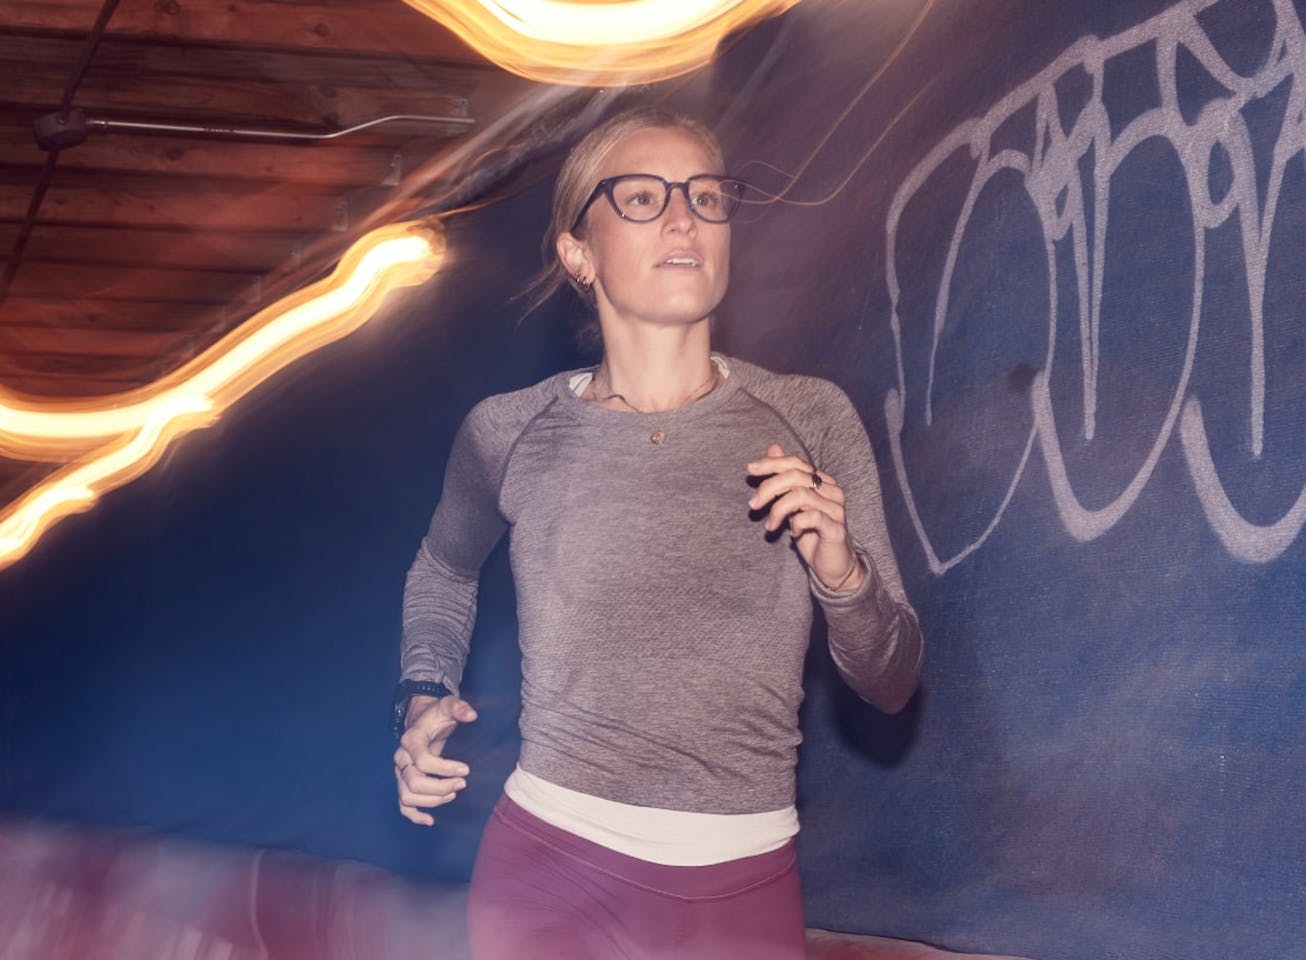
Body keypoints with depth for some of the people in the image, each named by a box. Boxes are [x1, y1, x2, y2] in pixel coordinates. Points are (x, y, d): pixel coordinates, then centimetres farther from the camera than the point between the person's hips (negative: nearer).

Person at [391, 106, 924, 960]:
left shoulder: (812, 422, -4)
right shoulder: (510, 433, -4)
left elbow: (892, 683, -1)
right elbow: (444, 570, 19)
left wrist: (839, 574, -19)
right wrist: (425, 698, 3)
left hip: (746, 888, 1)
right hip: (551, 867, 0)